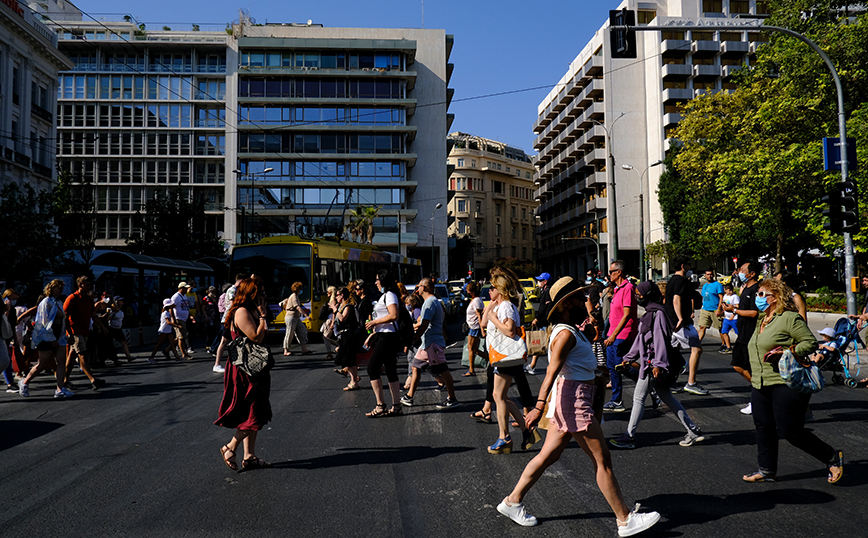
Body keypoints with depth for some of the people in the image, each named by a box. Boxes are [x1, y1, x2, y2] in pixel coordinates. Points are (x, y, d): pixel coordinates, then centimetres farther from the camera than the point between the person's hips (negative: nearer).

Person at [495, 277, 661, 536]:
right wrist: (539, 406, -33)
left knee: (549, 455, 15)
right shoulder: (565, 334, -17)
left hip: (570, 403, 10)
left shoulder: (571, 331, 15)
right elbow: (551, 371, -26)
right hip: (573, 403, -10)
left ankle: (513, 501, 23)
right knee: (602, 460, -1)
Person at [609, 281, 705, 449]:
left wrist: (658, 364, -25)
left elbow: (660, 340, -21)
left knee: (638, 398, -3)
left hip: (653, 364, -10)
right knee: (667, 398, 13)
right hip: (649, 362, 10)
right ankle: (693, 431, 18)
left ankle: (629, 437, 4)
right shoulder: (650, 313, 15)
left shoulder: (658, 313, -15)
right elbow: (640, 339, 22)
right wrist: (628, 358, 26)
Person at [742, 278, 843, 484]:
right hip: (760, 386, 8)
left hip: (786, 384, -8)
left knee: (791, 431, -5)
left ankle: (832, 458, 16)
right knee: (764, 428, 9)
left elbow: (811, 342, -13)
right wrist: (755, 376, 21)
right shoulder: (762, 320, 16)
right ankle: (767, 470, 20)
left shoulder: (790, 318, -10)